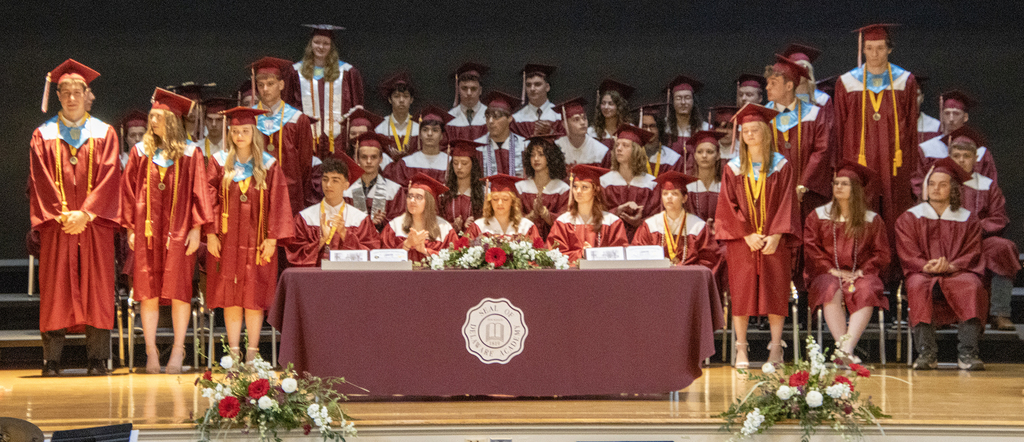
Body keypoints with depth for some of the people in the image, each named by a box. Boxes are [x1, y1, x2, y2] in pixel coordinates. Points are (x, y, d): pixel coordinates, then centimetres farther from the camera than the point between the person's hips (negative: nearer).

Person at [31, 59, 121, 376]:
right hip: (55, 225, 0)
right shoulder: (43, 135, 9)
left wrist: (85, 213, -12)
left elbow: (108, 178, -2)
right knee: (55, 290, -2)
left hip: (95, 224, 0)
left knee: (96, 290, -2)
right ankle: (51, 360, 1)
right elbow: (40, 181, 1)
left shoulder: (104, 134, 8)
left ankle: (97, 359, 1)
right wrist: (62, 215, -11)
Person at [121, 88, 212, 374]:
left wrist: (196, 228, -6)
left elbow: (199, 192, 2)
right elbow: (129, 190, 9)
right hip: (147, 230, 2)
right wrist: (130, 228, 2)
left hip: (178, 231, -2)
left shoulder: (190, 153, 3)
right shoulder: (141, 152, 9)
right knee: (149, 291, 0)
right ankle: (151, 351, 5)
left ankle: (178, 350, 3)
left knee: (178, 290, -3)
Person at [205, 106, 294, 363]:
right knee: (230, 296, 1)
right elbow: (210, 199, 2)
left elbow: (277, 203, 1)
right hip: (227, 240, 1)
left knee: (254, 297, 0)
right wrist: (211, 233, -7)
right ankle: (234, 352, 4)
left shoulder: (268, 165, 4)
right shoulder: (220, 163, 5)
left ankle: (252, 352, 5)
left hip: (256, 241, 0)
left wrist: (272, 238, -7)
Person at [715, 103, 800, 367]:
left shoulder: (781, 165, 5)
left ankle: (776, 348, 2)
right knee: (741, 293, -2)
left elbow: (787, 203, -1)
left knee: (775, 293, -2)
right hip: (741, 241, 1)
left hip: (774, 240, 0)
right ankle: (741, 349, 1)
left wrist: (775, 235, -12)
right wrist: (747, 235, -10)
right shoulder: (733, 168, 6)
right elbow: (728, 206, 1)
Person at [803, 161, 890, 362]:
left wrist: (860, 272, -9)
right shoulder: (818, 216, 11)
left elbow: (882, 253, 7)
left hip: (859, 274, 0)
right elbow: (811, 249, 3)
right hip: (827, 273, 0)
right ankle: (844, 350, -42)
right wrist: (833, 270, -10)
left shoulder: (871, 219, 11)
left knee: (866, 293, -35)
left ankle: (847, 348, -44)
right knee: (832, 293, -36)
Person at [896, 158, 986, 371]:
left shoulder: (968, 220, 13)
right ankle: (926, 353, -41)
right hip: (922, 273, 0)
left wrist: (951, 266, -18)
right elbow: (908, 255, 2)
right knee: (918, 286, -37)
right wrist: (927, 266, -19)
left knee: (971, 286, -35)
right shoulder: (909, 219, 12)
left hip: (958, 273, 1)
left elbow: (972, 255, 3)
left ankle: (967, 353, -40)